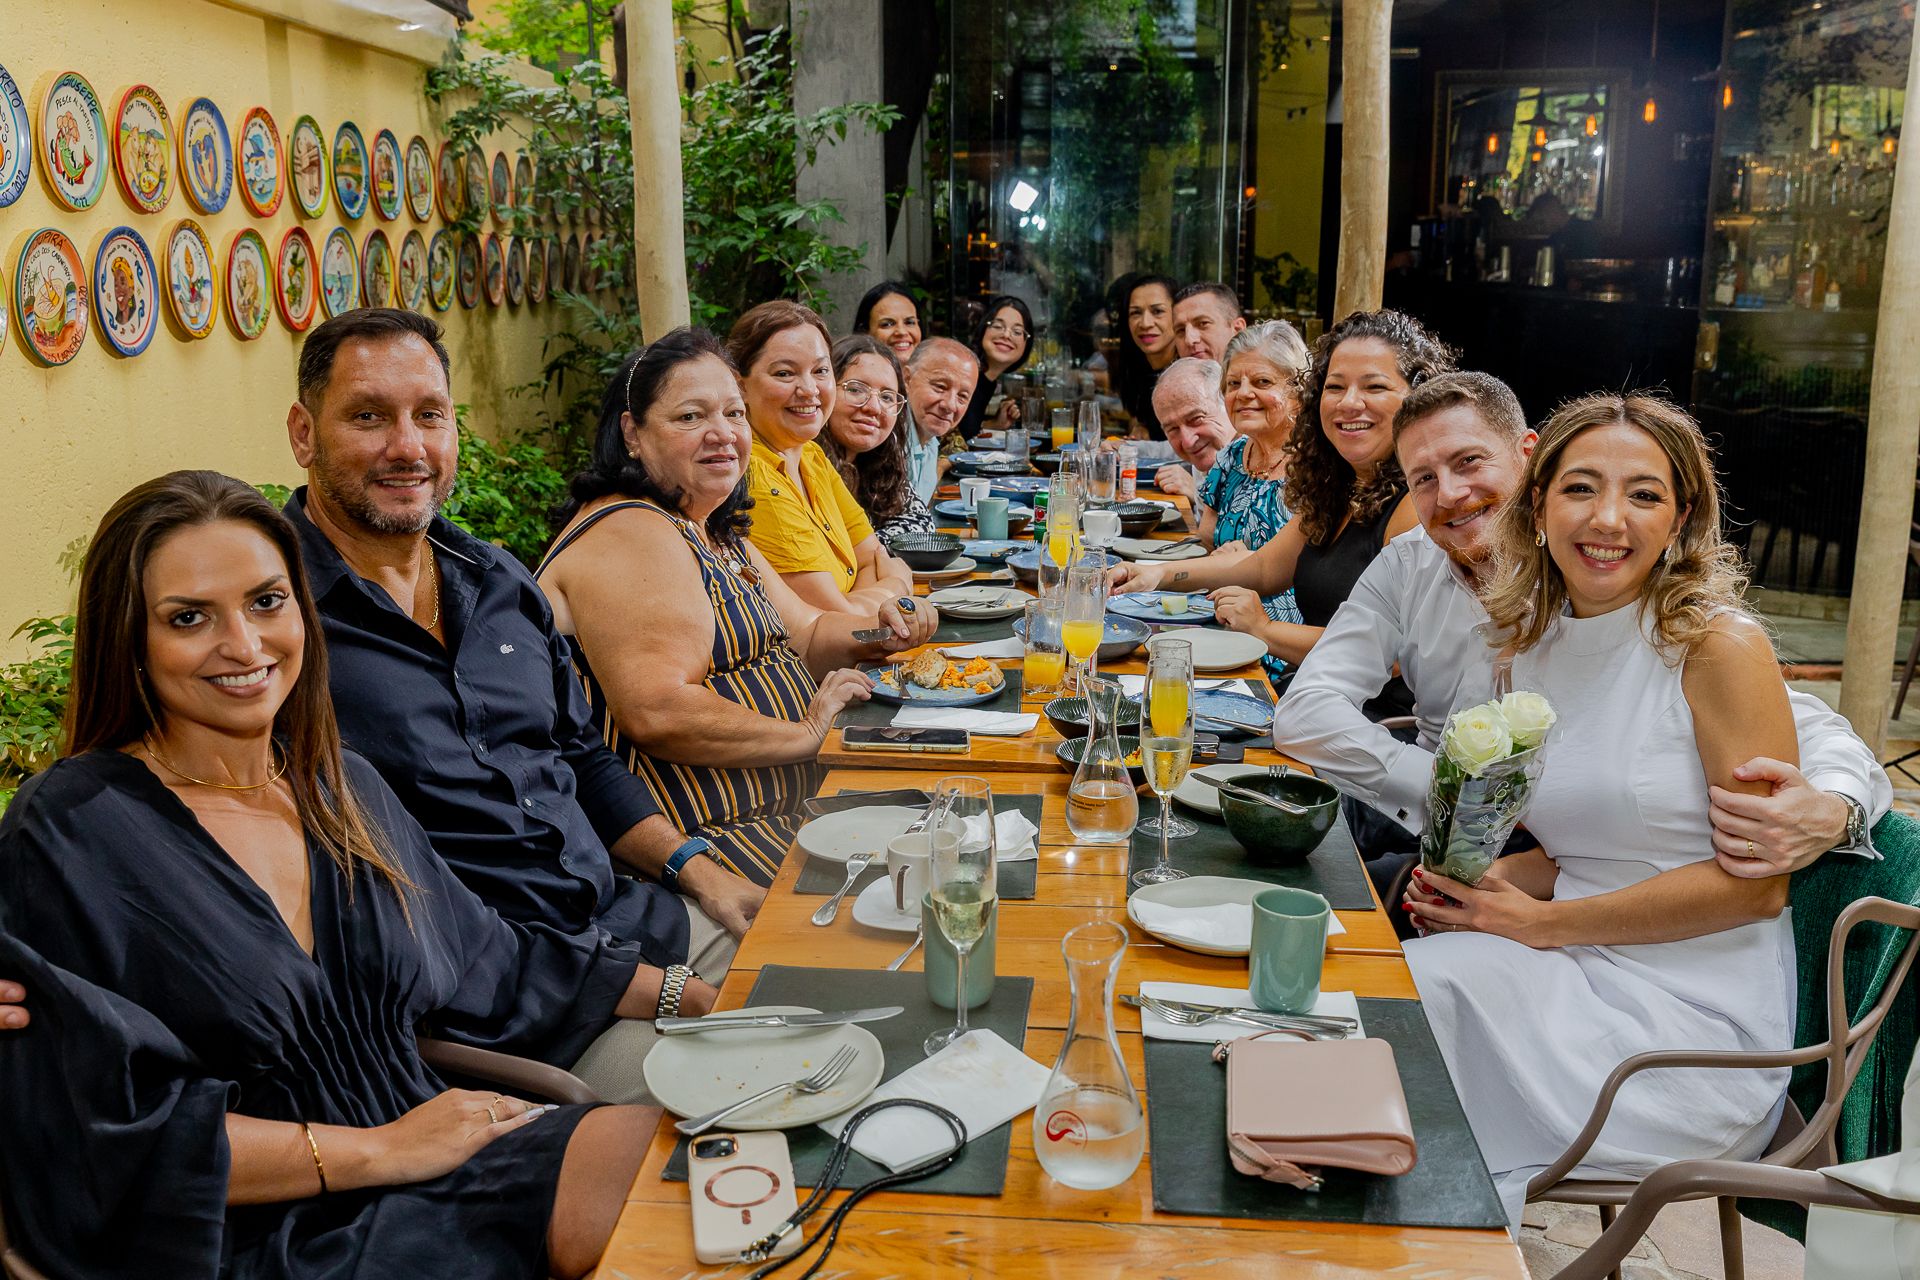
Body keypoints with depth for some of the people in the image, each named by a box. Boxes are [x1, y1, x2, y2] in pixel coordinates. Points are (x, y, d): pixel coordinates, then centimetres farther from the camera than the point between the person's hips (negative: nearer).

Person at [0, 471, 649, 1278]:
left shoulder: (347, 790, 11)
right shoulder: (70, 835, -9)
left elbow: (491, 968, 19)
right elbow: (103, 1138, -13)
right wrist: (381, 1149, -13)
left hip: (428, 1168, 6)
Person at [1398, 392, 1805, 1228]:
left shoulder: (1717, 646, -11)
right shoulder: (1527, 649, 7)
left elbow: (1756, 883, -13)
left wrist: (1543, 922, -14)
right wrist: (1470, 882, -6)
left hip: (1699, 1020, -5)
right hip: (1578, 978, 6)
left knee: (1435, 989, -23)